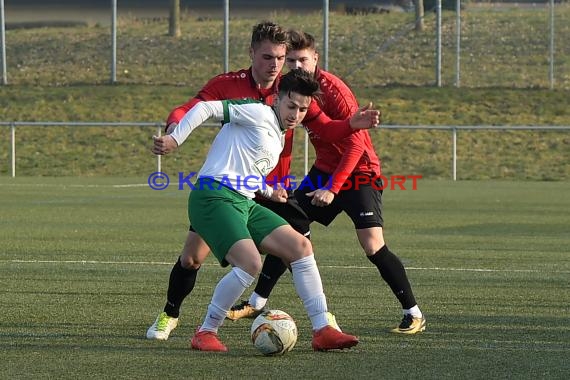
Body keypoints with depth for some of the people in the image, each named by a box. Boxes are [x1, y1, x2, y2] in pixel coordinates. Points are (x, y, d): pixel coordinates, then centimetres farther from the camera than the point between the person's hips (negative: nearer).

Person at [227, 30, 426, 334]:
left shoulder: (333, 89, -22)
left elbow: (356, 144, -24)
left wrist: (332, 189, -28)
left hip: (359, 173, -7)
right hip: (324, 171, 7)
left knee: (372, 245, -19)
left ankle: (414, 315, -9)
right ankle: (256, 304, 17)